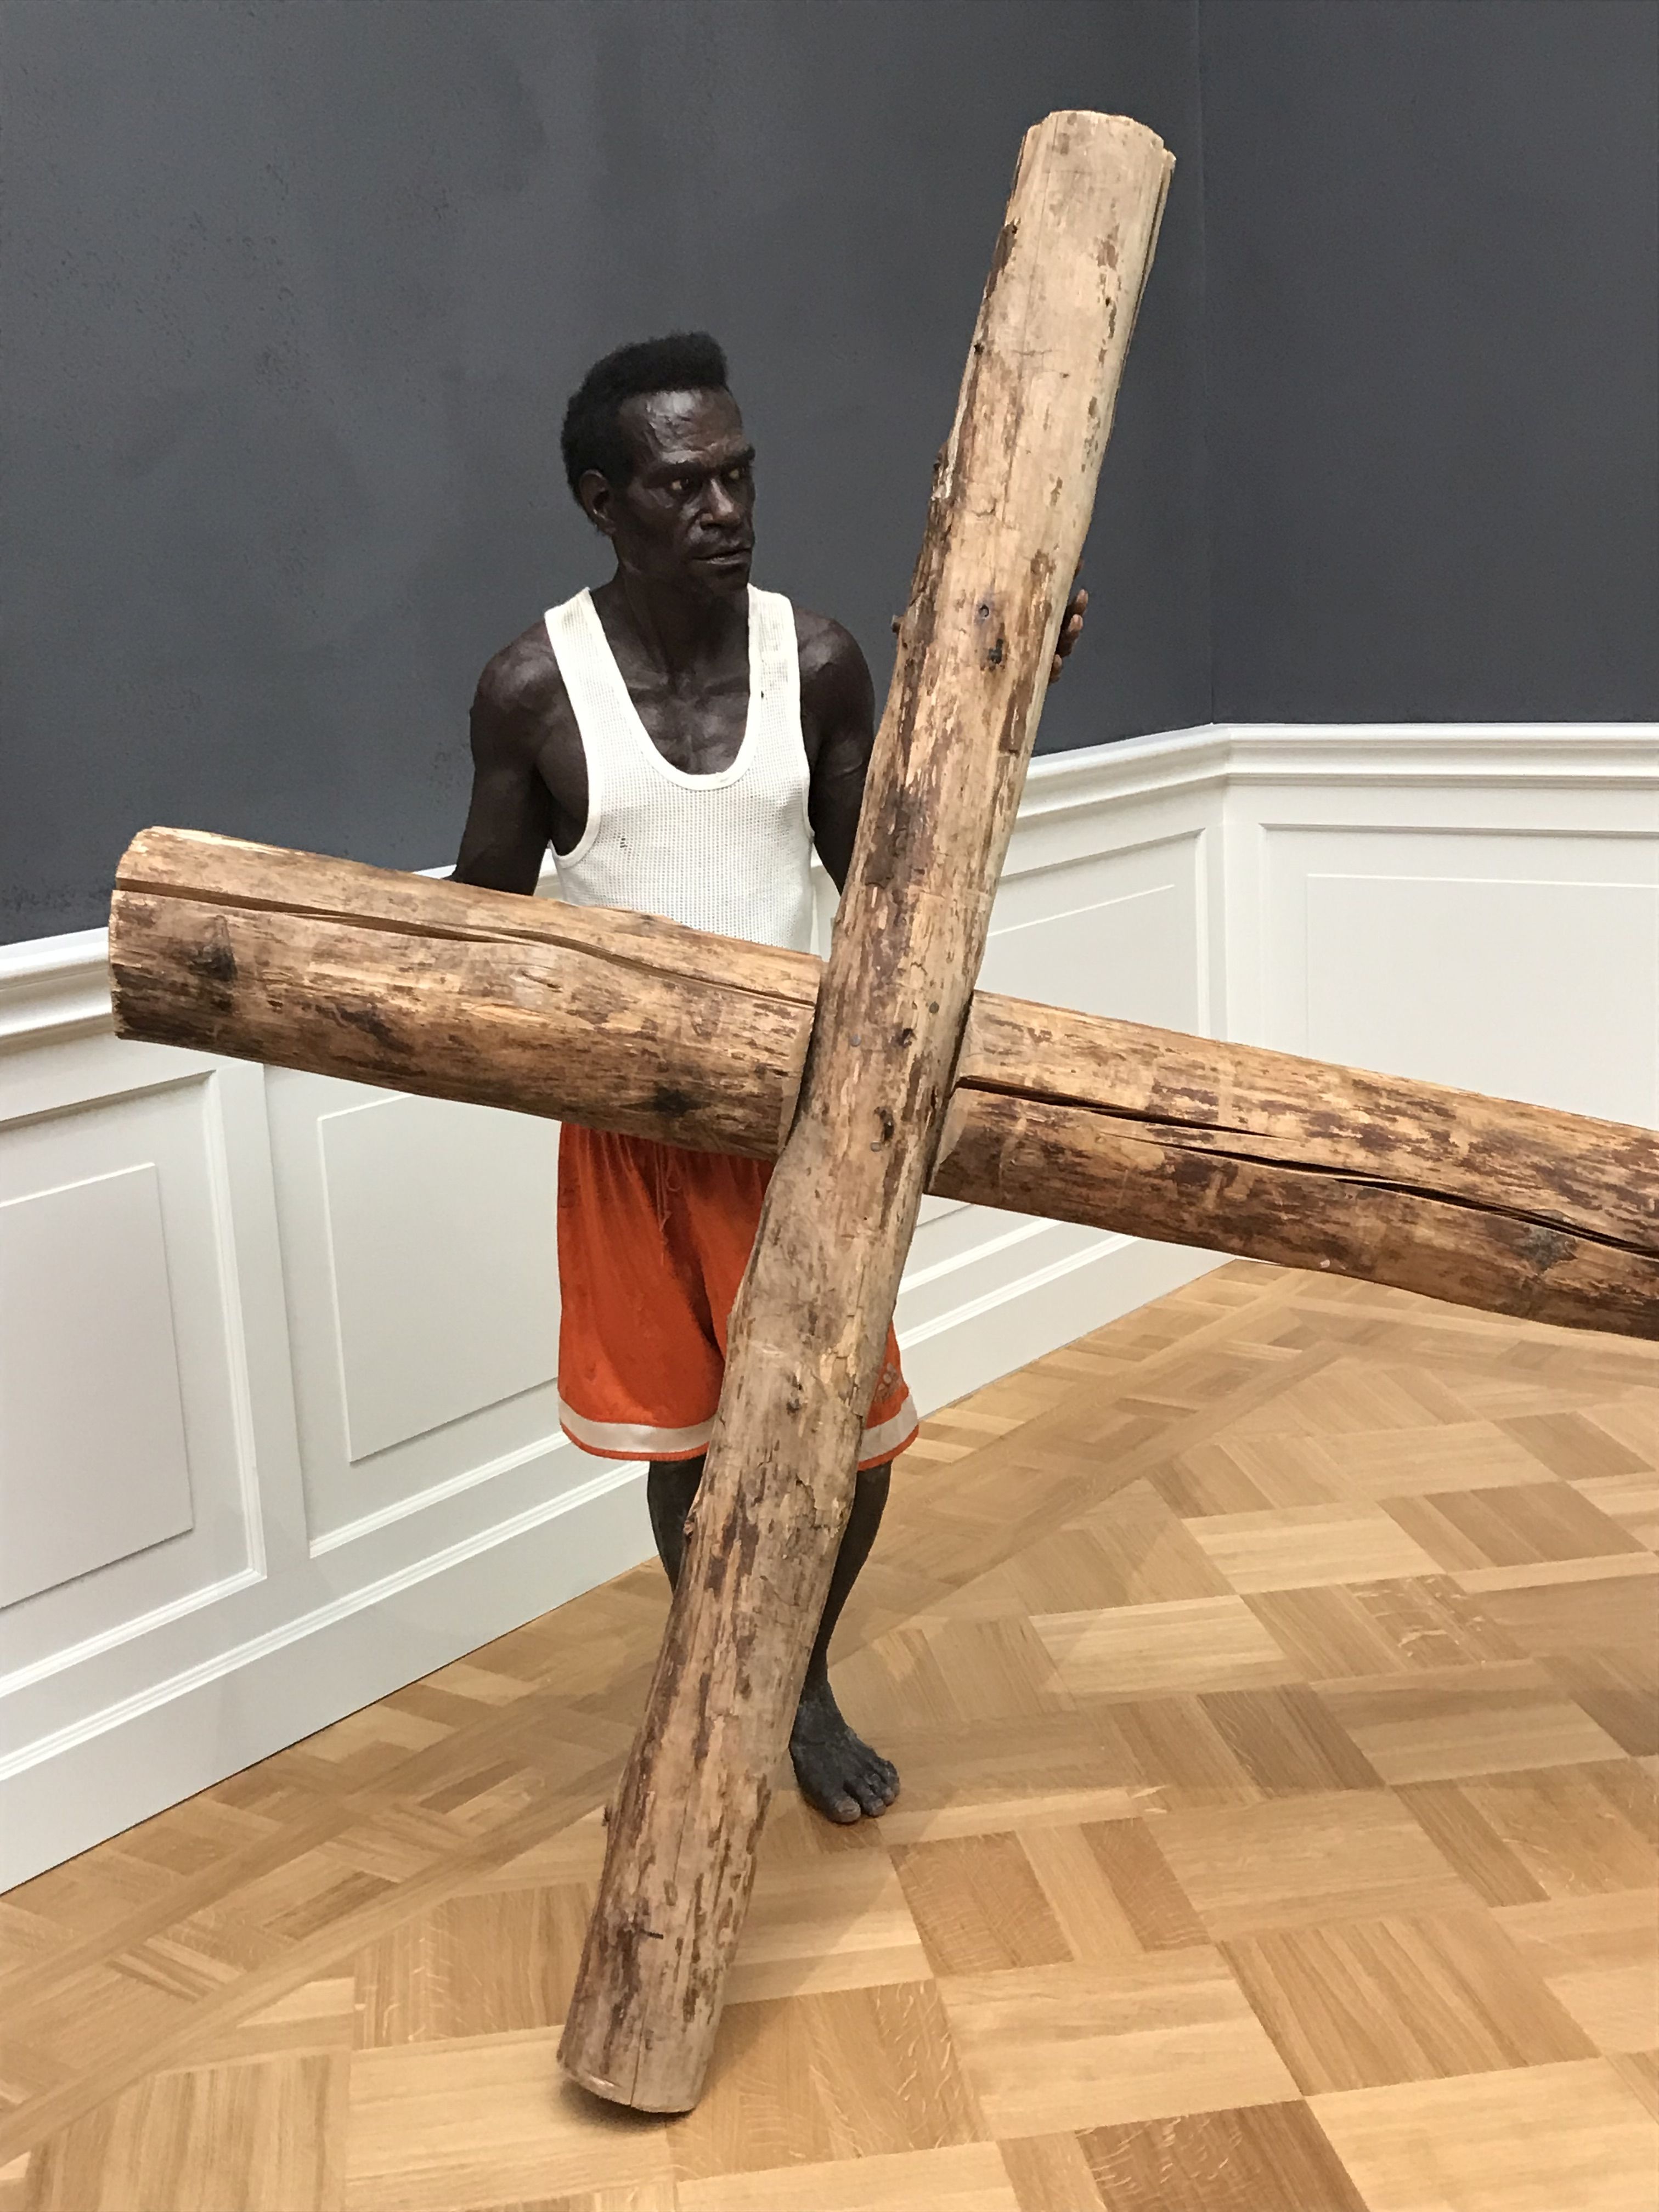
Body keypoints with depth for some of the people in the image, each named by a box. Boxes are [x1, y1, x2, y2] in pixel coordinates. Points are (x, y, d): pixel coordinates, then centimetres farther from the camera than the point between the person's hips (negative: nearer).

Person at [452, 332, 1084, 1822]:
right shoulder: (533, 686, -9)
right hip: (629, 1123, -1)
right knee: (687, 1438, 13)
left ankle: (807, 1684, 35)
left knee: (852, 1437, 7)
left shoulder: (816, 658, -4)